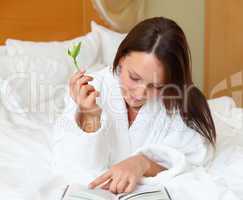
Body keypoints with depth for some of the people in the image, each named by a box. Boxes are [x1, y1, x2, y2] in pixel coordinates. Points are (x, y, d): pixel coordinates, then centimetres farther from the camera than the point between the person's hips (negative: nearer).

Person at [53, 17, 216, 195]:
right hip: (97, 193, 0)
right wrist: (90, 118, -37)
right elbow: (81, 172, -23)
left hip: (155, 191, 1)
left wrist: (144, 163, -38)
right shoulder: (92, 90, -21)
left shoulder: (180, 102, -19)